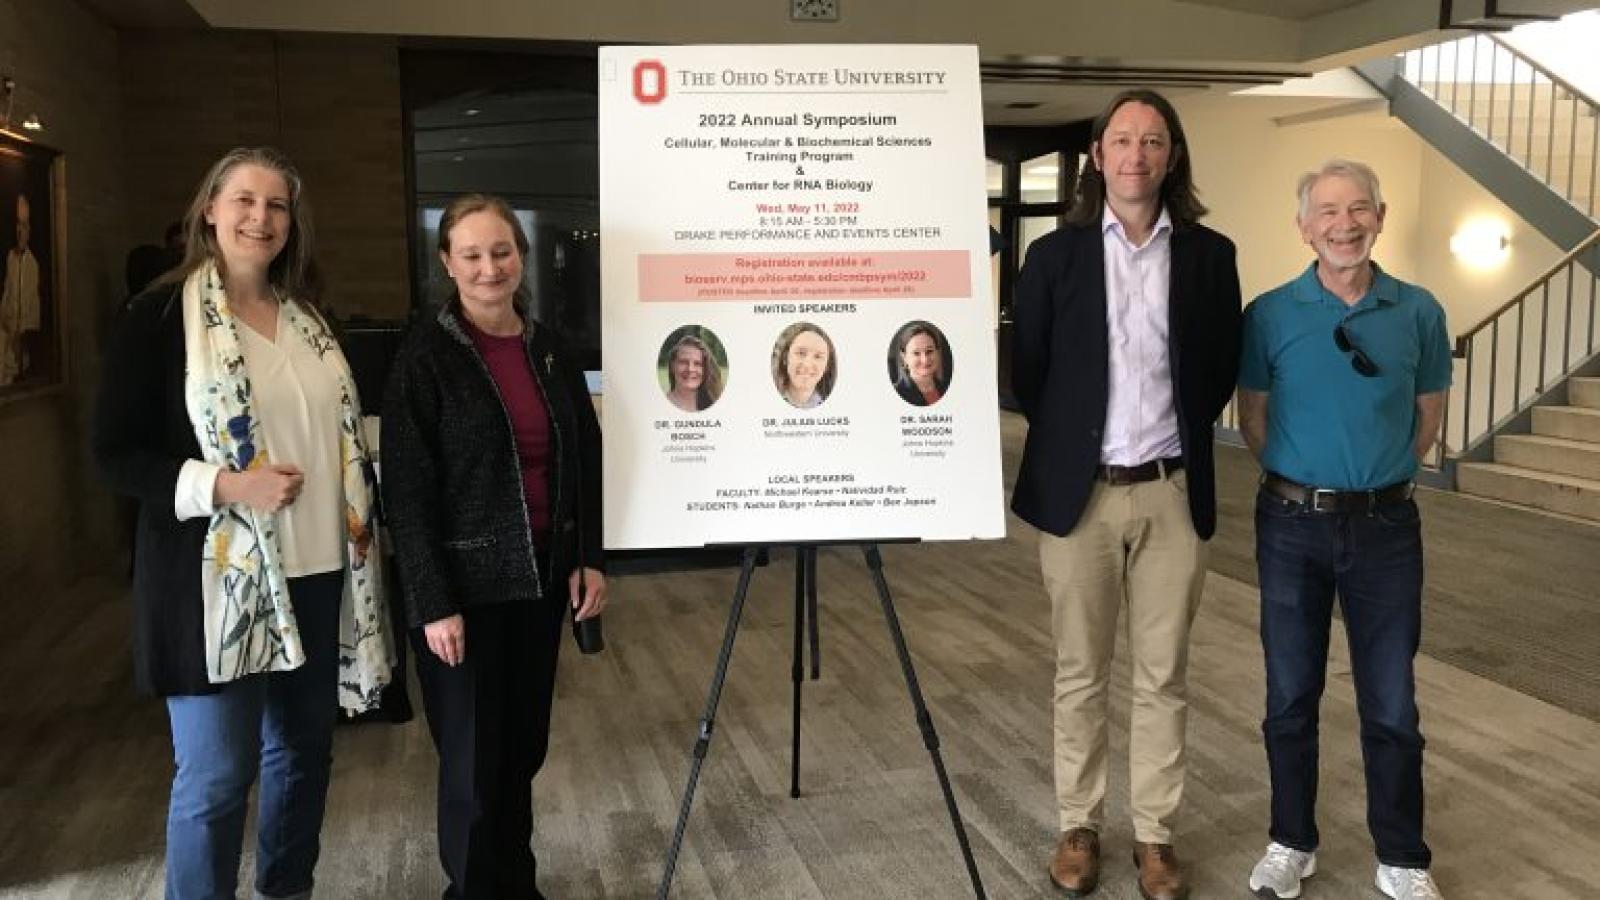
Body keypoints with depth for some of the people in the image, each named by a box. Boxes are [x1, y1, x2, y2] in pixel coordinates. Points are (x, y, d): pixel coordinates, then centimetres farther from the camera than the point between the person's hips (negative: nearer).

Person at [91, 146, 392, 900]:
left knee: (305, 749, 17)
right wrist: (223, 486, -22)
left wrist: (361, 519, 10)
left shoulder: (307, 318, 11)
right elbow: (113, 452, -9)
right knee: (215, 775, 1)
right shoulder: (161, 315, -7)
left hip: (317, 571, 6)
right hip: (219, 582, -6)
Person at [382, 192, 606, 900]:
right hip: (466, 584, -5)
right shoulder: (426, 355, -10)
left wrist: (590, 558, 4)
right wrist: (433, 602, -16)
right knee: (474, 759, 5)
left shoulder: (550, 349, 6)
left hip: (540, 576, 5)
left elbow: (585, 461, 11)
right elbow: (406, 489, -12)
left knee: (525, 746, 15)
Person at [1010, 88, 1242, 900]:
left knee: (1163, 676, 9)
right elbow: (1027, 371, 5)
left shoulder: (1209, 254, 3)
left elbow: (1222, 370, 10)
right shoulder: (1055, 255, 0)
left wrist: (1176, 434, 8)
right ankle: (1078, 825, 23)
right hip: (1079, 492, -1)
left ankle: (1155, 834, 22)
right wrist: (1071, 442, 9)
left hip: (1173, 493, 1)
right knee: (1080, 674, 9)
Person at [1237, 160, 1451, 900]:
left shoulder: (1418, 311, -1)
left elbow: (1428, 413, 11)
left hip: (1386, 526, 1)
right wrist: (1300, 481, 9)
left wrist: (1379, 476, 12)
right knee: (1291, 696, 10)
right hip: (1293, 526, 0)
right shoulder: (1269, 314, -4)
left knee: (1391, 704, 8)